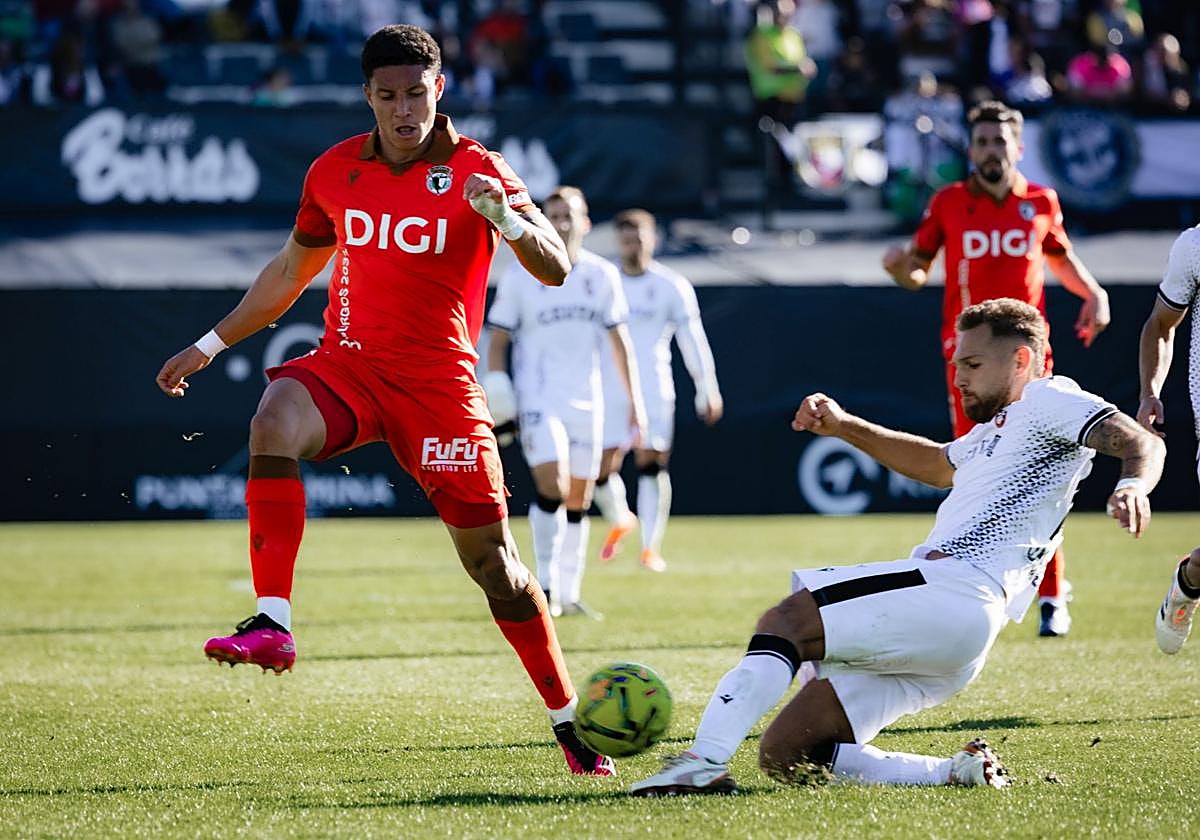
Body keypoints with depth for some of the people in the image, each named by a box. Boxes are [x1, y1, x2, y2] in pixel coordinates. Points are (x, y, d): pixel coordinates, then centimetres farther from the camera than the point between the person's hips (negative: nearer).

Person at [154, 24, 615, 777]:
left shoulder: (475, 171, -6)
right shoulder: (336, 171, 7)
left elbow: (555, 270, -16)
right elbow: (293, 270, 23)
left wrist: (506, 218, -35)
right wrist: (212, 344, 25)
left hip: (438, 384, -3)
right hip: (347, 367, 3)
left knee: (493, 560, -2)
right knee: (276, 419, -32)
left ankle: (570, 726, 13)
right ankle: (273, 624, -35)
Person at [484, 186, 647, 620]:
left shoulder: (602, 275, 6)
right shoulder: (520, 276, -2)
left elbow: (619, 341, 10)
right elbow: (499, 337, 1)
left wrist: (634, 400, 6)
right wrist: (495, 384, -14)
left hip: (585, 400, 4)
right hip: (538, 397, -4)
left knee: (579, 500, 6)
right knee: (553, 486, -19)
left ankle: (569, 593, 14)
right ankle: (546, 586, -10)